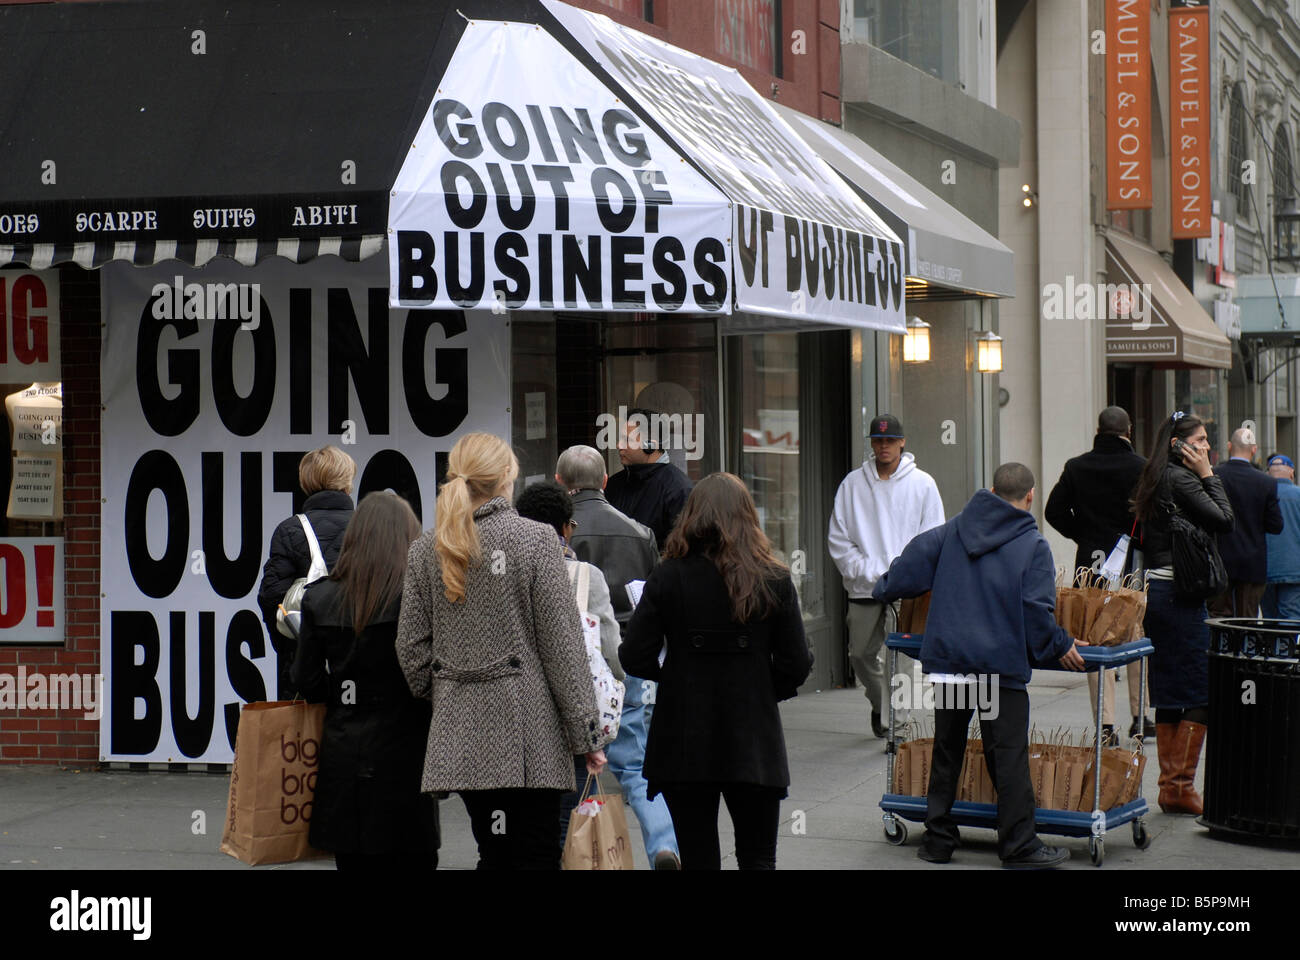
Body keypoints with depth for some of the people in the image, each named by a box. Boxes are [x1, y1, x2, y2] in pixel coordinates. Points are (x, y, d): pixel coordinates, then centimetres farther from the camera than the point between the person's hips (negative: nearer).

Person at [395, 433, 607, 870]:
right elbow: (561, 645, -7)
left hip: (461, 732, 5)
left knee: (494, 853, 13)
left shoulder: (425, 548, 6)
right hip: (527, 732, -4)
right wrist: (585, 734, -2)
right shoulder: (535, 540, -7)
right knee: (536, 854, 0)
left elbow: (412, 647, 8)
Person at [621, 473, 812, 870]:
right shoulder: (774, 580, -3)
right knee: (758, 857, 9)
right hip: (754, 746, 0)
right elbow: (796, 664, -3)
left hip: (684, 745, 0)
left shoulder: (667, 579, -6)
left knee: (698, 858, 8)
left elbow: (634, 658, -8)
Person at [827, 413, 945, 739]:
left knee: (901, 656, -7)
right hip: (863, 588, 2)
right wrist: (867, 571, -7)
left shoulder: (922, 484, 3)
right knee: (861, 653, 10)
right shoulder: (853, 484, 6)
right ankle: (880, 703, 35)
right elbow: (838, 538, 5)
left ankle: (897, 725, -2)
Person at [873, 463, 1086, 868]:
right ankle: (1019, 846, 2)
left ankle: (938, 839, 17)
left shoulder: (953, 530, 7)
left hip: (947, 657, 4)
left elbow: (912, 564, 8)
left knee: (946, 750, 12)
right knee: (1008, 755, 0)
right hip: (1001, 664, -4)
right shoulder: (1033, 545, -5)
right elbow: (1036, 610, -9)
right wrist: (1060, 645, 5)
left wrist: (883, 590, 26)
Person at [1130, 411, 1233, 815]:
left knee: (1169, 694, 12)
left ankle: (1169, 786, 15)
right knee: (1200, 694, -5)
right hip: (1180, 594, -10)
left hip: (1156, 590, 10)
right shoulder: (1181, 479, -13)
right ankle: (1181, 787, -4)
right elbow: (1224, 521, -14)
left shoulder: (1155, 480, 15)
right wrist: (1209, 475, -6)